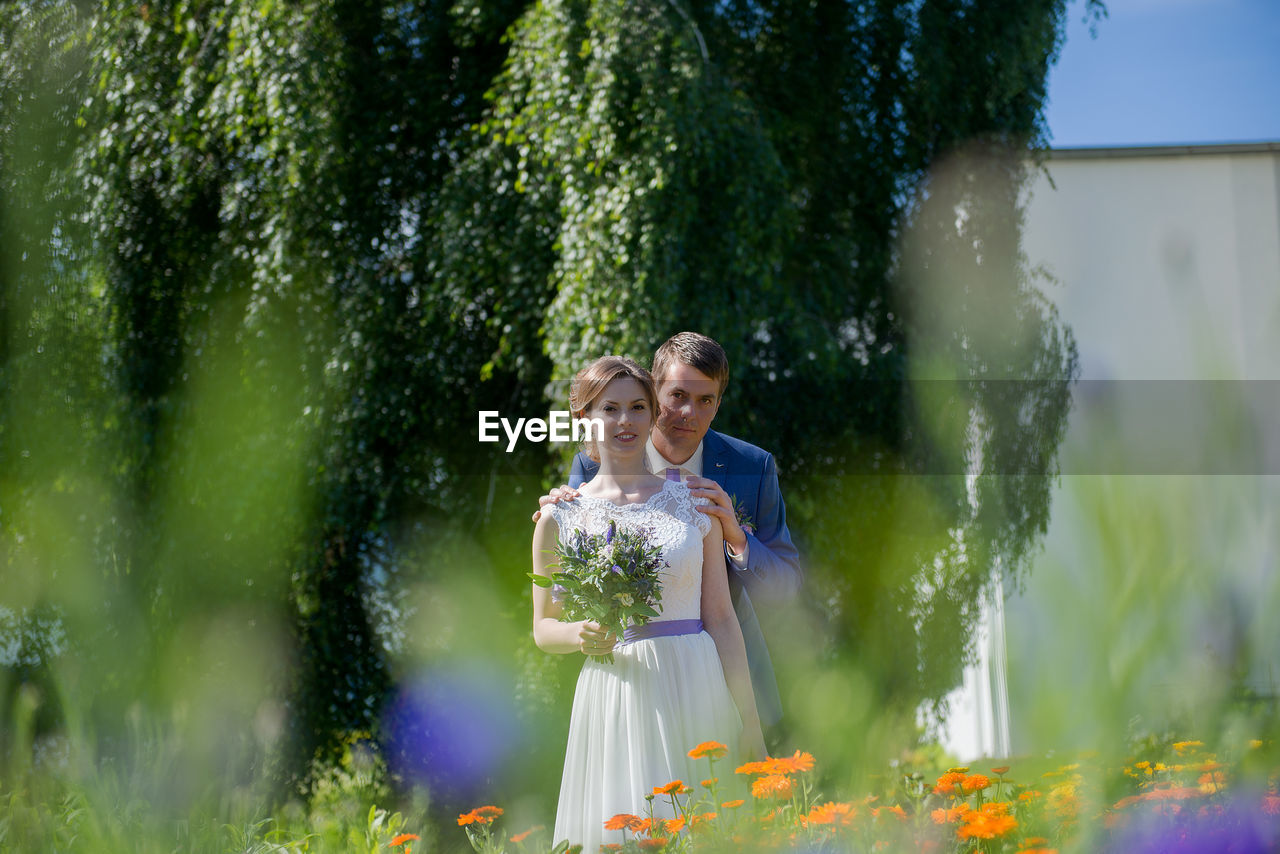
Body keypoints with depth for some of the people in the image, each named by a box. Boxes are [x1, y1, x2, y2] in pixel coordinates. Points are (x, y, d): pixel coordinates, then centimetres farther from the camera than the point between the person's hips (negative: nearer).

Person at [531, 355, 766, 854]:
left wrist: (750, 724, 2)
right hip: (613, 696, -1)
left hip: (696, 690, 1)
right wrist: (580, 635, -11)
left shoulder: (694, 502, 6)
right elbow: (543, 627, 12)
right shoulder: (561, 517, 5)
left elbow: (720, 617, 6)